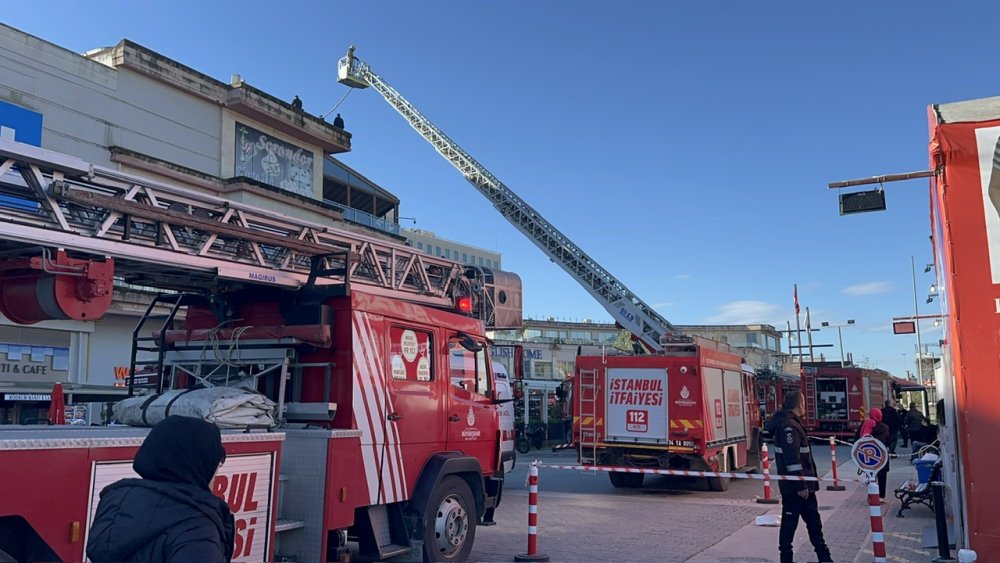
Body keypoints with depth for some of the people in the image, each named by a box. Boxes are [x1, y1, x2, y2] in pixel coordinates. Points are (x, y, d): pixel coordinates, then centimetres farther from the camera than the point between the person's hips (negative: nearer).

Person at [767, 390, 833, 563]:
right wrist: (801, 485, -25)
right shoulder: (788, 426, -19)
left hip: (803, 484, 10)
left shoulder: (792, 423, 15)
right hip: (794, 486, -10)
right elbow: (792, 459, -25)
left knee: (813, 521, 16)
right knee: (789, 522, -1)